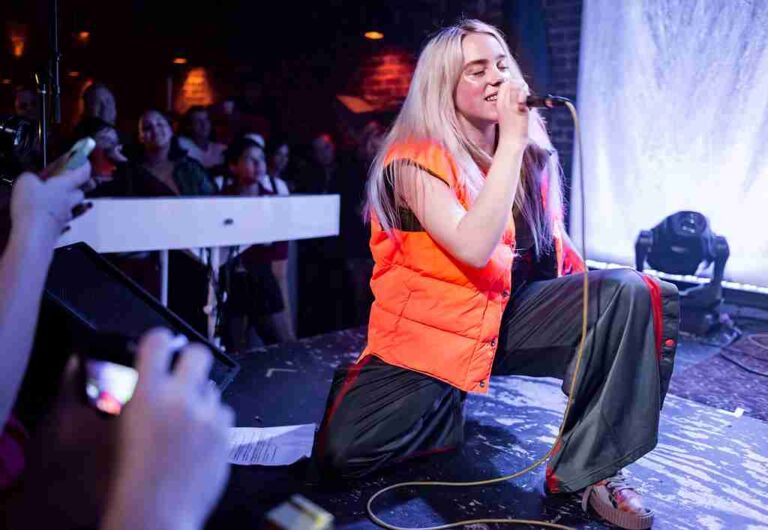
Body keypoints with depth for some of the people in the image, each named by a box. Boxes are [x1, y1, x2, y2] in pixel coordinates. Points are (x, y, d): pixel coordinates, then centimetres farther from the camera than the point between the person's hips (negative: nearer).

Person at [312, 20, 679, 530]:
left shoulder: (530, 150, 5)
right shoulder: (416, 160, -14)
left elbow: (551, 240, 18)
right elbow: (474, 248, -29)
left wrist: (592, 289, 3)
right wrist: (510, 141, -25)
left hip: (511, 313, 5)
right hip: (431, 326, -4)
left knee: (633, 294, -20)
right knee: (342, 450, -21)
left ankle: (586, 468, -12)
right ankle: (447, 404, 8)